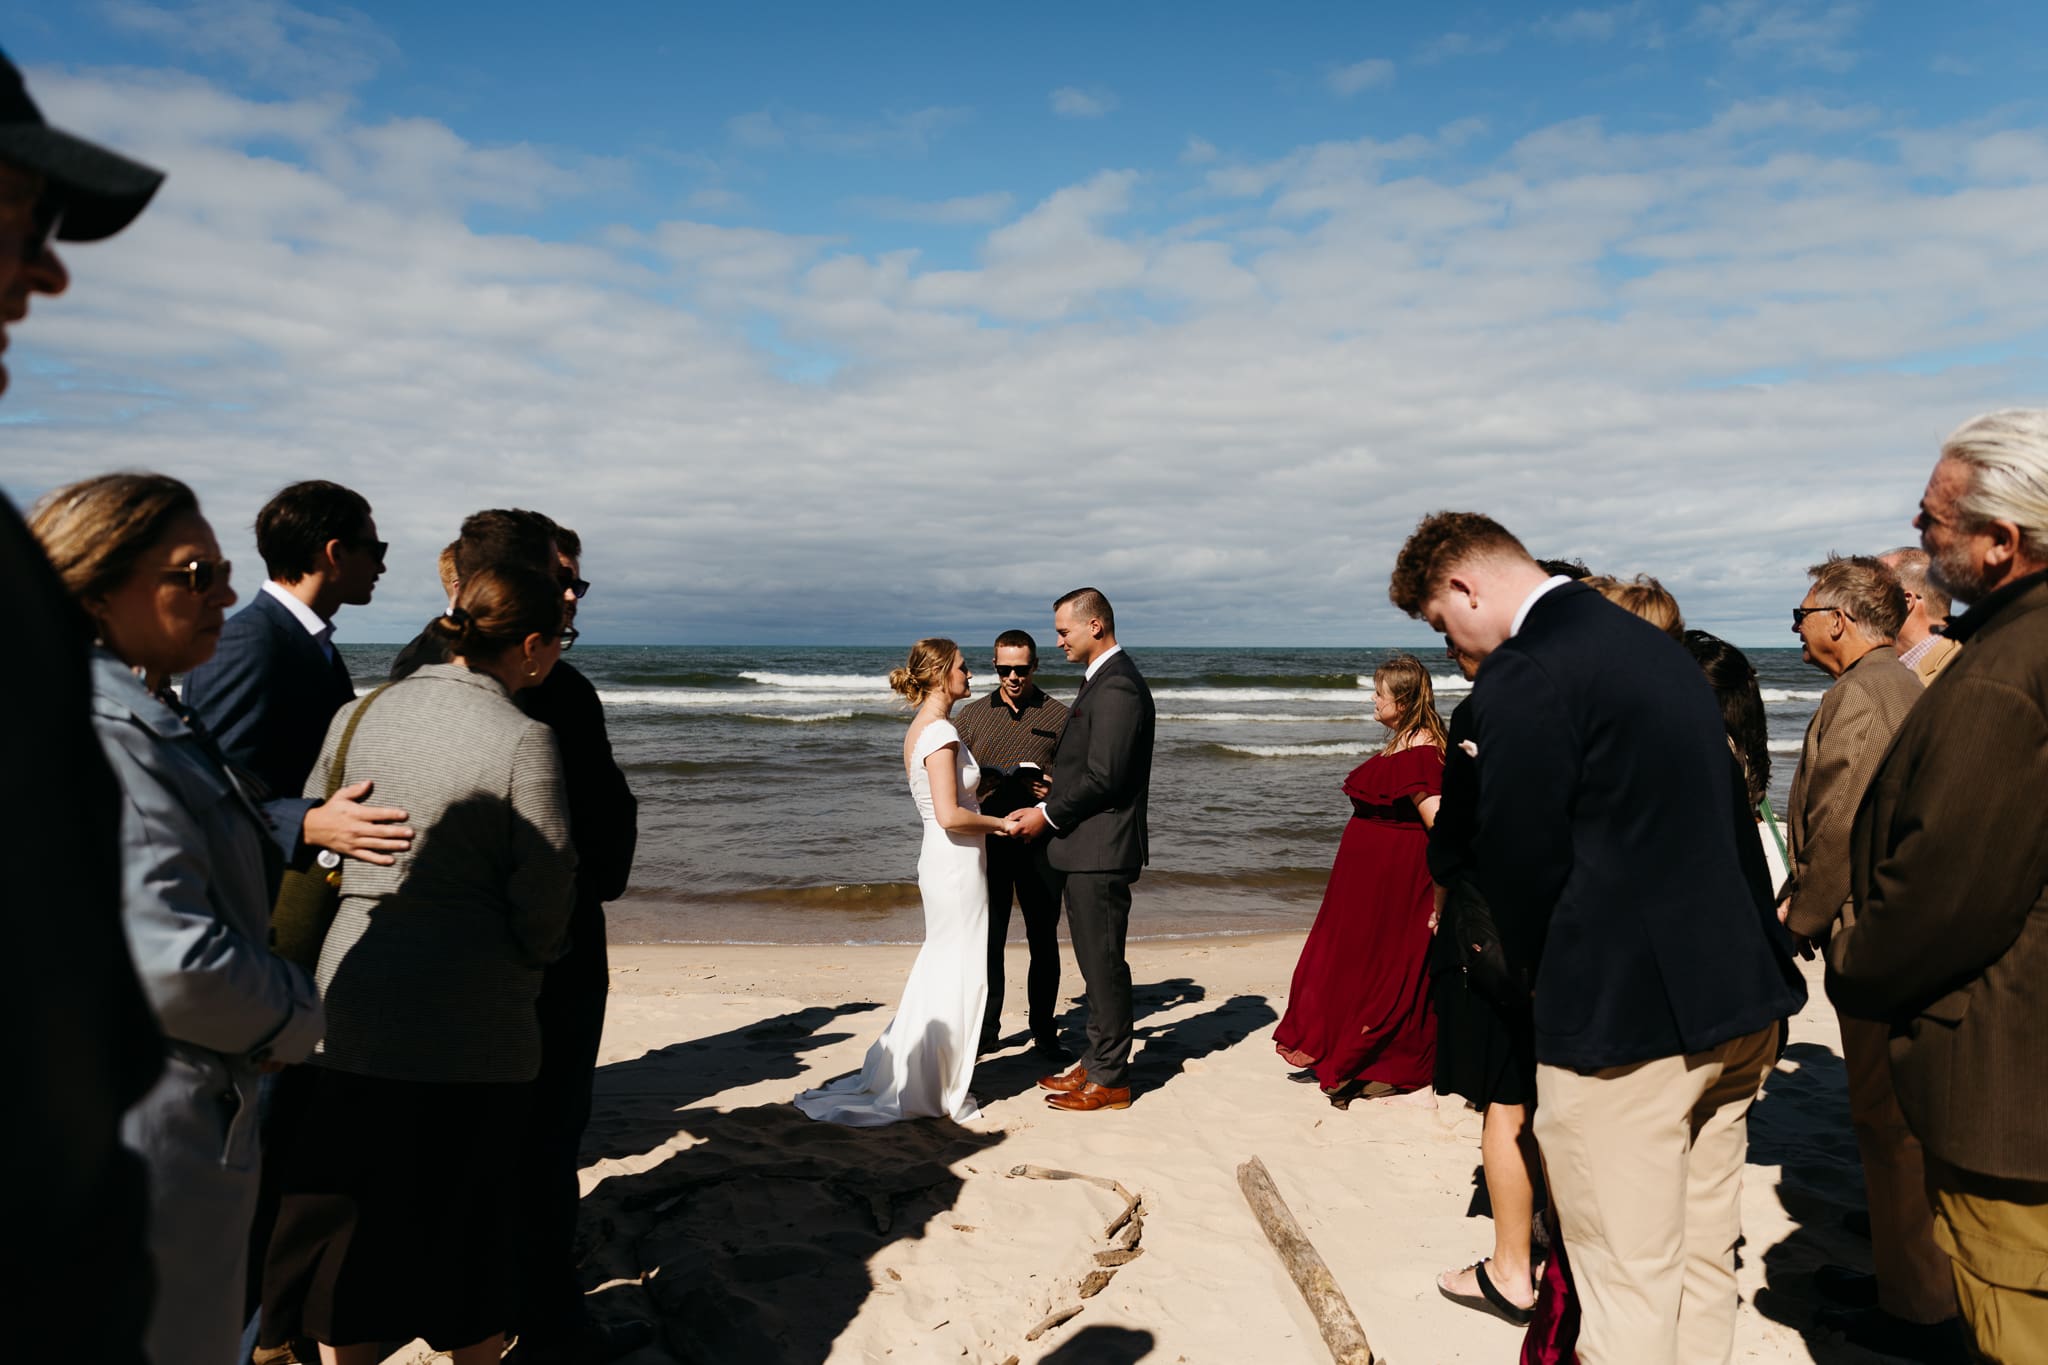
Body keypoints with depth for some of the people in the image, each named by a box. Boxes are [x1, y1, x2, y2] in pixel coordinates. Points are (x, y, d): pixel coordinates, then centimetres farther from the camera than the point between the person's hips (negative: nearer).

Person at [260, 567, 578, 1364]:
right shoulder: (523, 740, -14)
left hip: (350, 1007, 5)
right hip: (473, 1024, -4)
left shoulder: (356, 716, 2)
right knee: (468, 1218, 14)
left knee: (347, 1215, 19)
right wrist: (527, 958, 8)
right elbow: (545, 889, -13)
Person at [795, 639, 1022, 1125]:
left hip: (941, 861, 10)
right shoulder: (941, 732, -19)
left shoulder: (919, 730, 11)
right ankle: (940, 1092, 13)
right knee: (957, 974, 1)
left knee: (940, 968, 19)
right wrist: (999, 823, -11)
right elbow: (950, 815, -25)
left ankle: (901, 1071, 29)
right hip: (957, 861, -10)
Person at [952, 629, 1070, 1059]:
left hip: (1038, 844, -1)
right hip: (986, 843, 1)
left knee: (1044, 942, 7)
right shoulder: (971, 715, 8)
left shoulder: (1058, 717, 3)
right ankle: (985, 1031, 20)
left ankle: (1045, 1033, 19)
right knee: (986, 942, 8)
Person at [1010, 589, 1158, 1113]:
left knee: (1104, 963, -1)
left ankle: (1109, 1081, 9)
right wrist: (1053, 801, 10)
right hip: (1084, 850, 10)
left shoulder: (1117, 687, -17)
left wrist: (1048, 814, -12)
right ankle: (1096, 1062, 27)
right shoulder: (1101, 680, 16)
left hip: (1100, 851, -10)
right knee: (1096, 964, 17)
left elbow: (1103, 776, -22)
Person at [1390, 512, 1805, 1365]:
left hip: (1622, 1013, -9)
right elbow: (1720, 810, 17)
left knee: (1629, 1289, 4)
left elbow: (1518, 857, -14)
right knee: (1703, 1266, 20)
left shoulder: (1523, 676, -15)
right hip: (1740, 999, 9)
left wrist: (1538, 966, 5)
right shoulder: (1657, 647, 13)